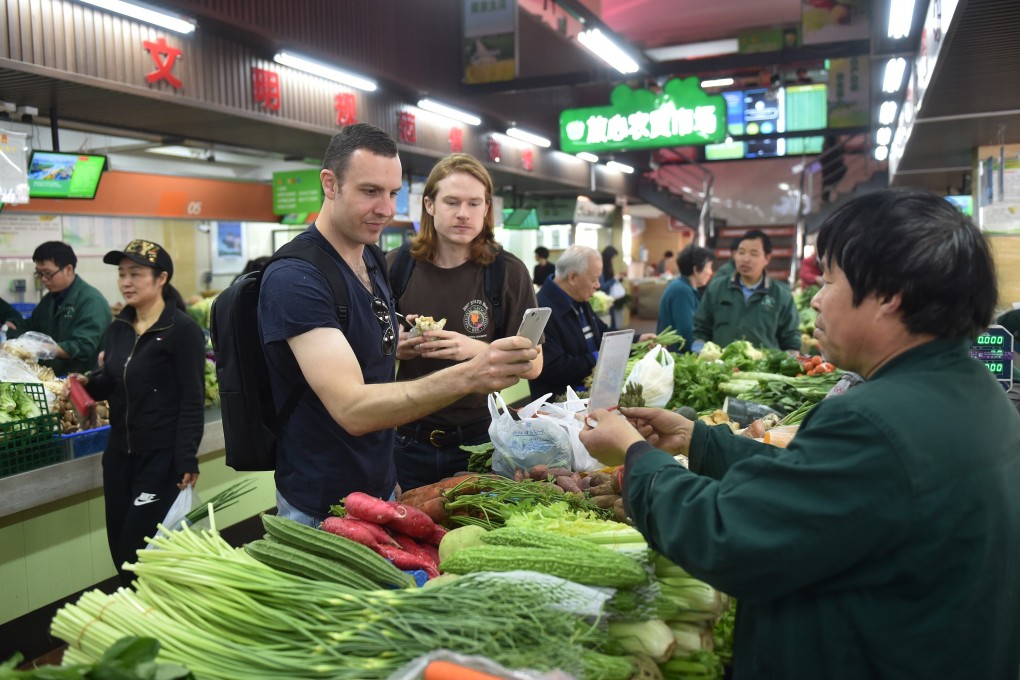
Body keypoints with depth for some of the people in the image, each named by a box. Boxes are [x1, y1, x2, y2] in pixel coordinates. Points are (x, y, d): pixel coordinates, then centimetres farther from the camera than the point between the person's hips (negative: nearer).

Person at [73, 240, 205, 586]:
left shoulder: (183, 329, -12)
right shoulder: (118, 328, 9)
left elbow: (193, 400, -14)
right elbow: (111, 385, 14)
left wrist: (187, 459, -18)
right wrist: (88, 382, -8)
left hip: (162, 455, -7)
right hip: (119, 452, 7)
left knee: (140, 548, -2)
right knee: (119, 545, 12)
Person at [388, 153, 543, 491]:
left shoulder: (508, 272, -7)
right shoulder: (396, 266, -4)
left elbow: (533, 364, -7)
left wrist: (477, 349, -24)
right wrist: (393, 348, -15)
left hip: (475, 440, -1)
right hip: (406, 440, 1)